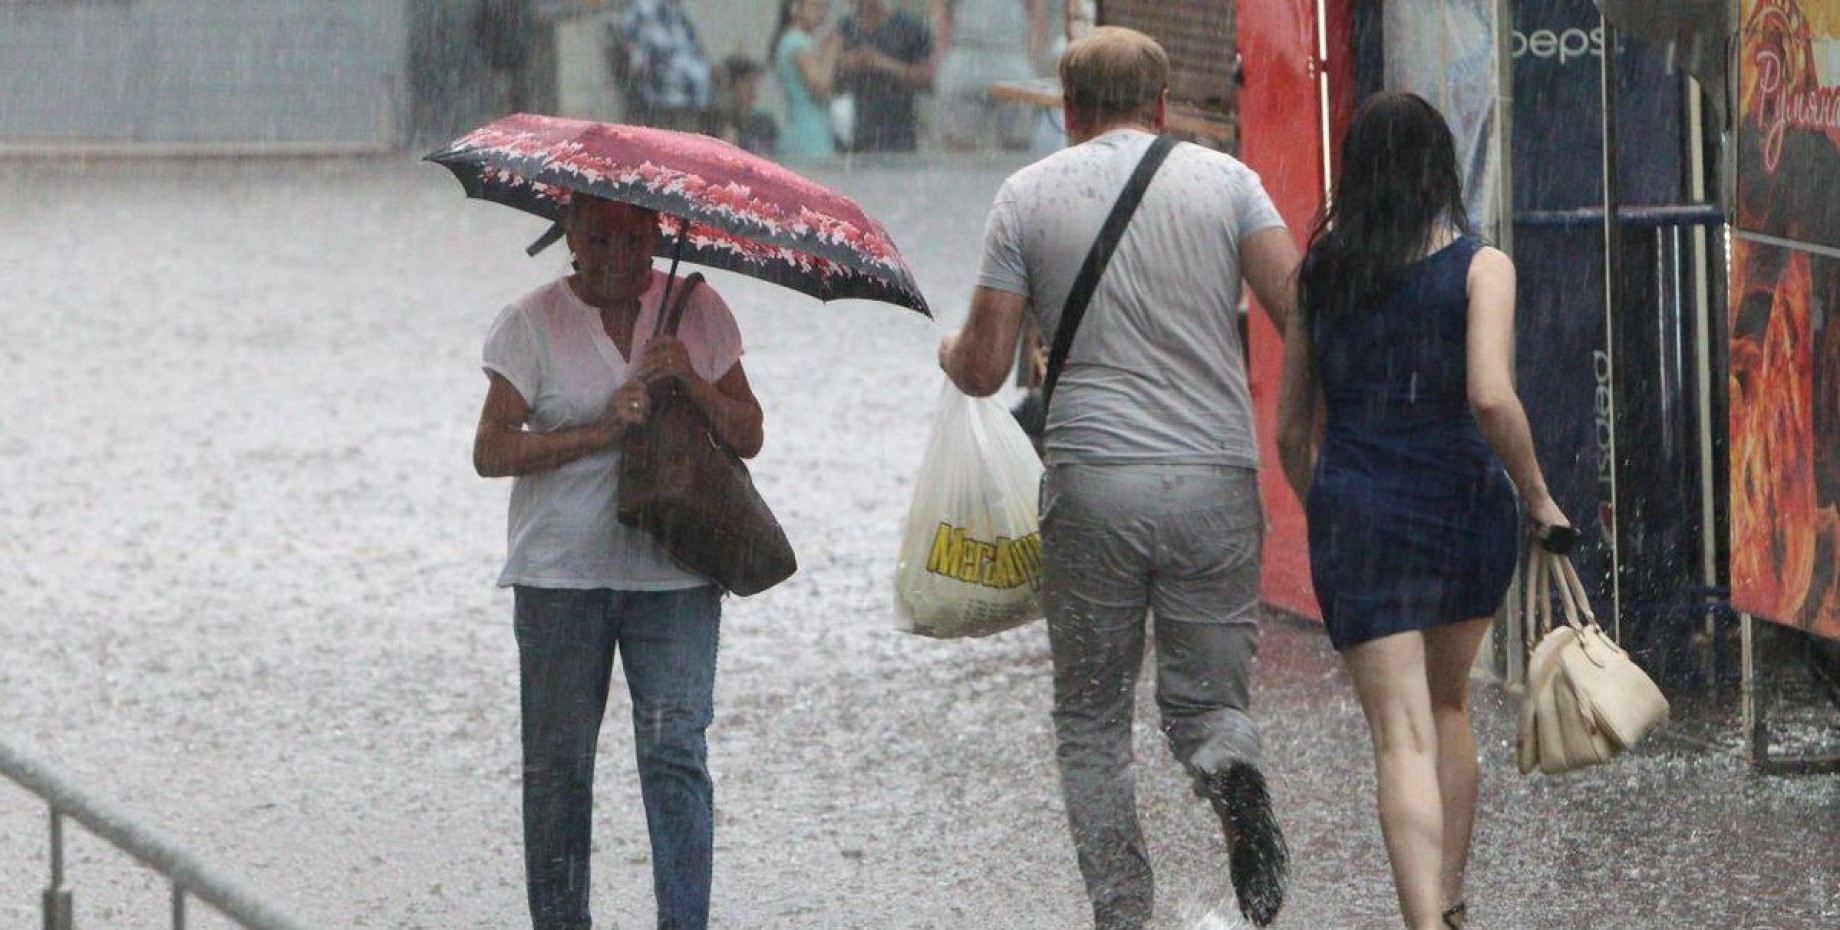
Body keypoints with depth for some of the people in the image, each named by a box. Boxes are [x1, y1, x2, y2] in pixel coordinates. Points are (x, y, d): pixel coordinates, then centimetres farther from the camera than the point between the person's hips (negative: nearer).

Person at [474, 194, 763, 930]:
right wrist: (599, 432, -17)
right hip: (561, 574, -1)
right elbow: (491, 451, -8)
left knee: (674, 753, -9)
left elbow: (748, 438, 6)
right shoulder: (532, 324, 0)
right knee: (558, 765, 4)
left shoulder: (698, 312, 8)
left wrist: (692, 381, -12)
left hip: (672, 572, 1)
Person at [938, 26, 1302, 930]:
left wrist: (952, 350, 28)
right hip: (1216, 481, 1)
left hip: (1092, 483, -1)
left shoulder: (1028, 195, 6)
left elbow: (983, 369, 4)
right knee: (1207, 697, 10)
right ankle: (1228, 768, -25)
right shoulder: (1224, 180, 7)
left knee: (1092, 720, 11)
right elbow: (1300, 311, -4)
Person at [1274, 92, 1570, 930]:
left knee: (1402, 735, -4)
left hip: (1356, 514, 0)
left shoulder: (1321, 273, 6)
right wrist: (1538, 497, -5)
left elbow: (1291, 430, 10)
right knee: (1447, 707, 23)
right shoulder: (1478, 269, -3)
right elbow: (1491, 397, -17)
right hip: (1463, 503, 0)